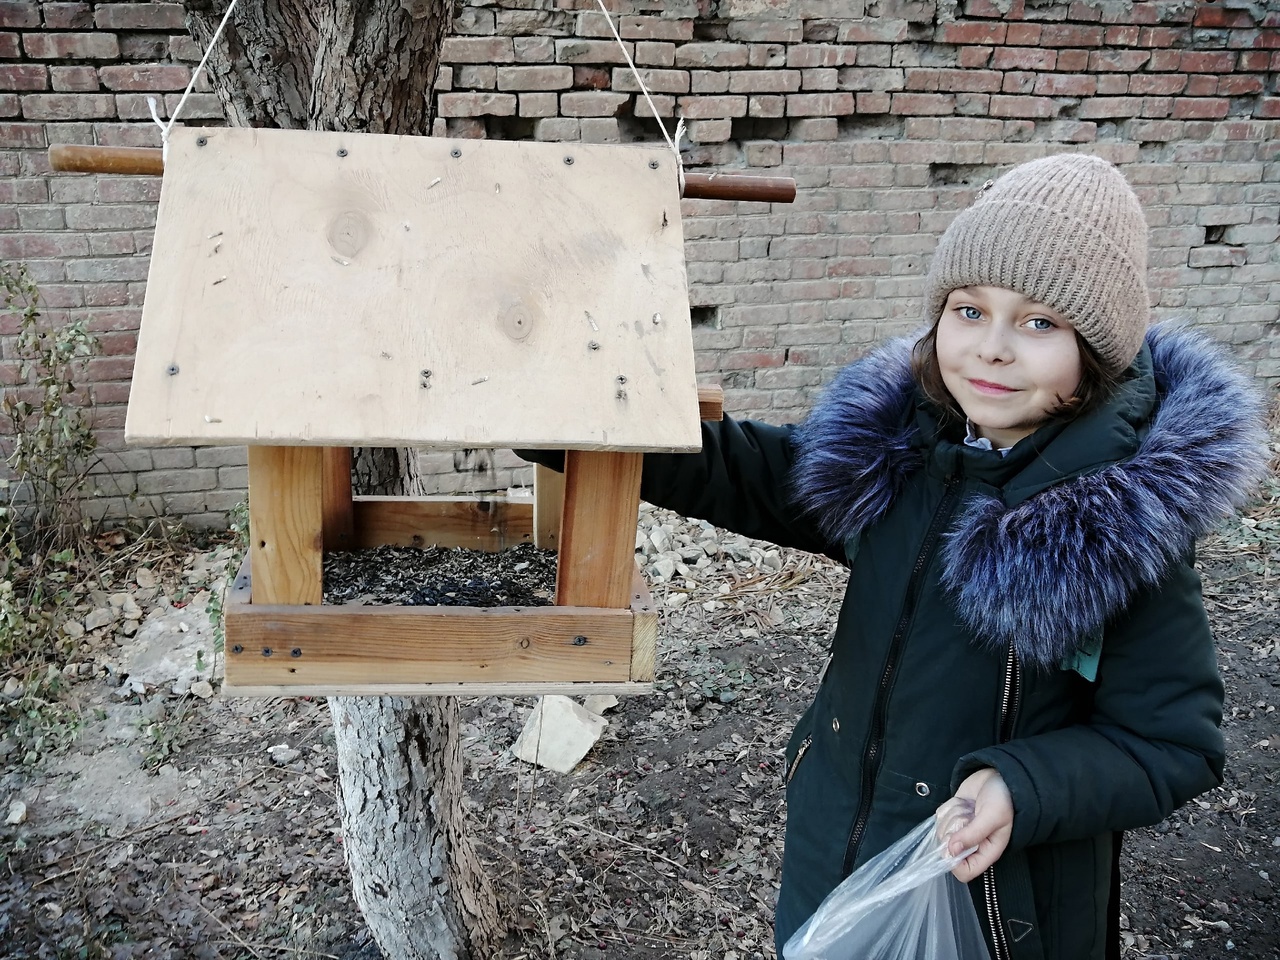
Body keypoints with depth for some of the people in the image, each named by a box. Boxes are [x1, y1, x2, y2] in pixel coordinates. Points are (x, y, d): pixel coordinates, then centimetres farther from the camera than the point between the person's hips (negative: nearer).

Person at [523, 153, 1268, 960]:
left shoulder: (1128, 521, -22)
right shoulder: (893, 443, -9)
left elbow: (1172, 743, -15)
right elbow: (748, 474, 3)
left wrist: (1024, 792, -32)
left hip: (997, 895, -4)